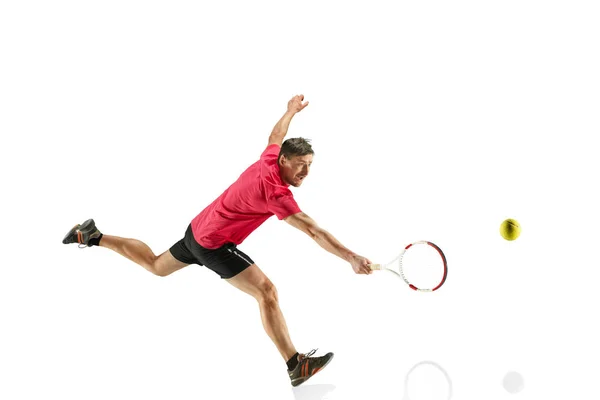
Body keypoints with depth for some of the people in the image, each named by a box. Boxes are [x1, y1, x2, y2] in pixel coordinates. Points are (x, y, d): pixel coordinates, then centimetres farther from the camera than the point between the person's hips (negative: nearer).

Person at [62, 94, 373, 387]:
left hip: (198, 229, 10)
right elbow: (313, 230, -35)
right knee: (266, 291, -17)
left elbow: (275, 136, 21)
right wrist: (351, 258, -38)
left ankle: (93, 237, 36)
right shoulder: (275, 191, -27)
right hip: (214, 243, -10)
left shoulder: (268, 160, -3)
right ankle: (297, 366, -16)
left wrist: (290, 111, 36)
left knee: (155, 266, 31)